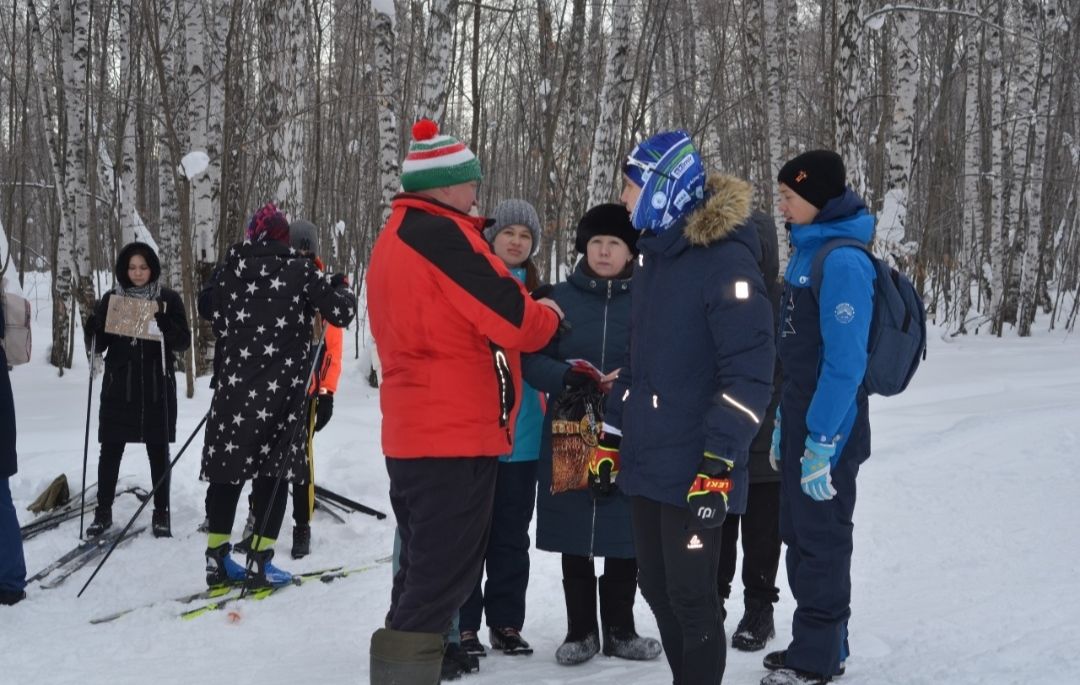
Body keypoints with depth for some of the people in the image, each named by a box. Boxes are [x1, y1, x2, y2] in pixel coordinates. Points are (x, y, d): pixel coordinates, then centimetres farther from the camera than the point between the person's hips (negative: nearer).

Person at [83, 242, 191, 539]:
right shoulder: (111, 299, 5)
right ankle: (103, 512, 15)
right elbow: (96, 345, 4)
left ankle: (161, 513, 13)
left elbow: (183, 343, -4)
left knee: (159, 451, 5)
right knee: (110, 450, 3)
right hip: (118, 387, 1)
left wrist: (163, 320, -21)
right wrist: (95, 322, -16)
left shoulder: (169, 299, 1)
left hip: (157, 388, -1)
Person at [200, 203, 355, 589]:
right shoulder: (302, 273, -3)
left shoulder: (232, 268, 5)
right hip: (284, 391, -3)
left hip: (235, 386, 3)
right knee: (273, 473, 3)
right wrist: (340, 287, 18)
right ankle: (260, 563, 2)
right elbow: (342, 313, -2)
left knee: (227, 470, 11)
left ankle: (218, 559, 14)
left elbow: (216, 321, 10)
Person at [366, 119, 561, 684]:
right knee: (440, 579, -5)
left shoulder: (392, 238, 17)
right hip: (455, 435, -10)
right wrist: (550, 315, 5)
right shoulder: (442, 234, -14)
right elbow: (513, 319, -16)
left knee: (423, 573, 17)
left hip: (414, 434, 10)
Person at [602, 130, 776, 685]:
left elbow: (749, 373, -18)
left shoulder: (727, 260, -14)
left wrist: (718, 463, -21)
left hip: (695, 471, -8)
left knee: (690, 595, 0)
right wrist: (611, 437, 19)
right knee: (656, 587, 14)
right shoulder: (651, 257, 13)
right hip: (645, 462, 8)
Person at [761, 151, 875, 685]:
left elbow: (846, 360, -21)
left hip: (828, 426, -9)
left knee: (822, 537, 1)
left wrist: (821, 442, -21)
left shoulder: (842, 261, -18)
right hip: (801, 418, 9)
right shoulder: (808, 251, 11)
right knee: (800, 532, 17)